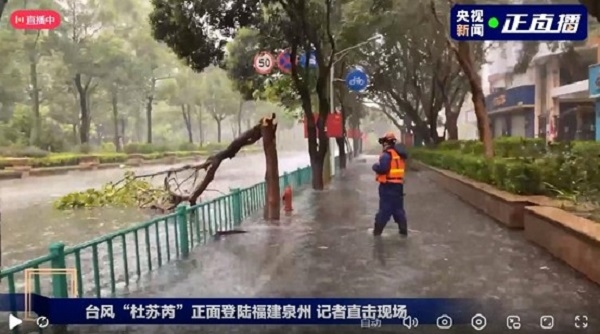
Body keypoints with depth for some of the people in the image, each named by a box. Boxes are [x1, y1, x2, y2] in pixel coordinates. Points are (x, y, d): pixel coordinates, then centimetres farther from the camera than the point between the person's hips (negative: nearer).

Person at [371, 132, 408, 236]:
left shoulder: (386, 154, -16)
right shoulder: (399, 154, 12)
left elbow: (382, 169, -24)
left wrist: (375, 166, -5)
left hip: (388, 185, -7)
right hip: (399, 184, 8)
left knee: (385, 208, -3)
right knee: (398, 208, 14)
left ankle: (378, 230, 5)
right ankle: (403, 230, 15)